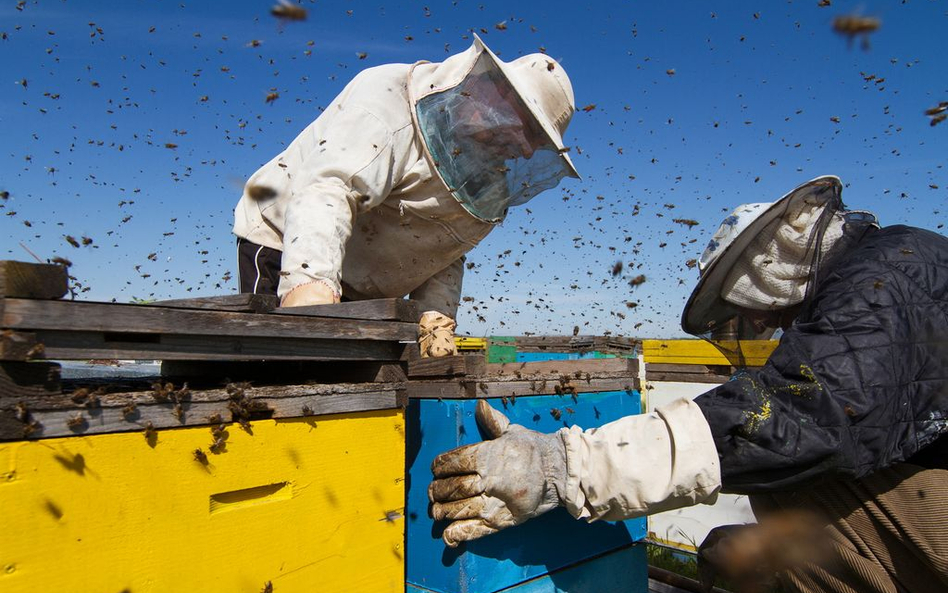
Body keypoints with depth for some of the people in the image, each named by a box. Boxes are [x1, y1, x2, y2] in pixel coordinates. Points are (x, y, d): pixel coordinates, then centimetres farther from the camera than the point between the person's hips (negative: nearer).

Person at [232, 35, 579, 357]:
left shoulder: (494, 179, 4)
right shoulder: (392, 98, -21)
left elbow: (444, 255, 8)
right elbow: (328, 188, -37)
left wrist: (436, 317, -9)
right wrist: (310, 282, -53)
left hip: (366, 295, 7)